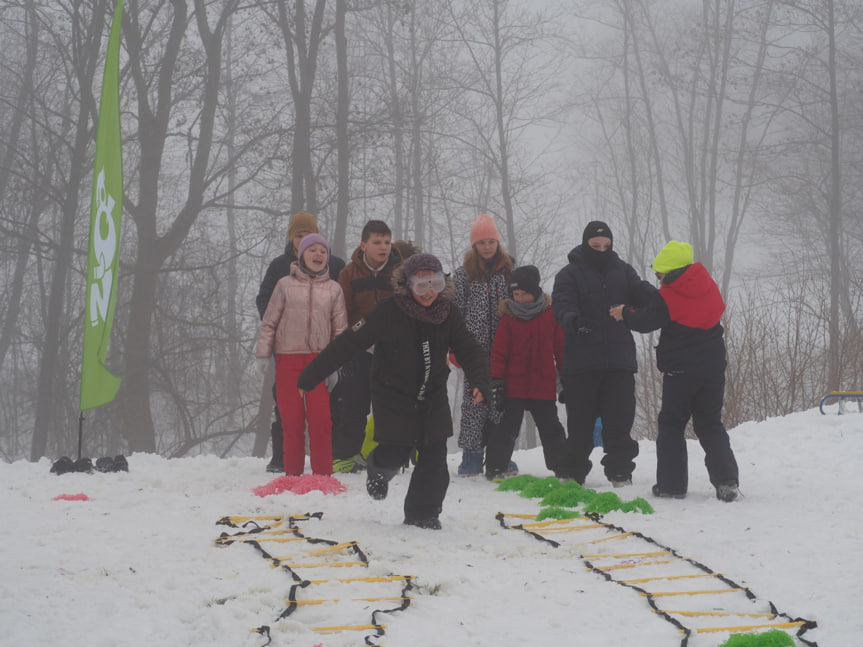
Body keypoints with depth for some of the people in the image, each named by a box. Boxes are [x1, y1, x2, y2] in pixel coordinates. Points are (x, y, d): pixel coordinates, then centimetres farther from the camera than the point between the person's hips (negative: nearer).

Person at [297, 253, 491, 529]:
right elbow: (348, 343, -19)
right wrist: (310, 376, -18)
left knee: (434, 456, -2)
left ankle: (423, 515, 15)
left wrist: (480, 381, -24)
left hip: (433, 396, 4)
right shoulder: (387, 312, -20)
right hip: (393, 396, -3)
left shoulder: (447, 313, -8)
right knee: (395, 454, -5)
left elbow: (469, 350, -3)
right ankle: (378, 470, 34)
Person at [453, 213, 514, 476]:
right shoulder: (463, 274, 4)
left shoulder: (510, 271, 8)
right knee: (474, 401, -4)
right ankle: (472, 456, 2)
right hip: (475, 351, -1)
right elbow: (454, 311, 3)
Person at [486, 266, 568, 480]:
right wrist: (496, 380, -8)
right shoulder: (509, 317, -1)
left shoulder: (551, 314, 2)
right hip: (514, 385, -1)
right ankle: (495, 467, 9)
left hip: (544, 386, 1)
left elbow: (561, 348, 8)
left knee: (551, 428, 10)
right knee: (508, 426, 0)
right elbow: (499, 351, -2)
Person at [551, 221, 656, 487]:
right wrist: (573, 320, -37)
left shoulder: (623, 271, 12)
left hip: (620, 361, 3)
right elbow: (561, 304, -13)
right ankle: (571, 474, 16)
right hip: (581, 363, -2)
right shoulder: (569, 274, 1)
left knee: (620, 420, 4)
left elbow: (641, 292, 0)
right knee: (580, 422, 3)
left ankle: (620, 473, 13)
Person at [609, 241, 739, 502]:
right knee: (711, 424, 12)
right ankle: (726, 482, 1)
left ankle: (672, 483, 6)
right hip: (713, 367, 5)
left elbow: (644, 322, -9)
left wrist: (625, 313, 12)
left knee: (671, 424, 7)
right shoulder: (708, 287, 6)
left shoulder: (668, 297, -13)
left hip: (680, 370, -5)